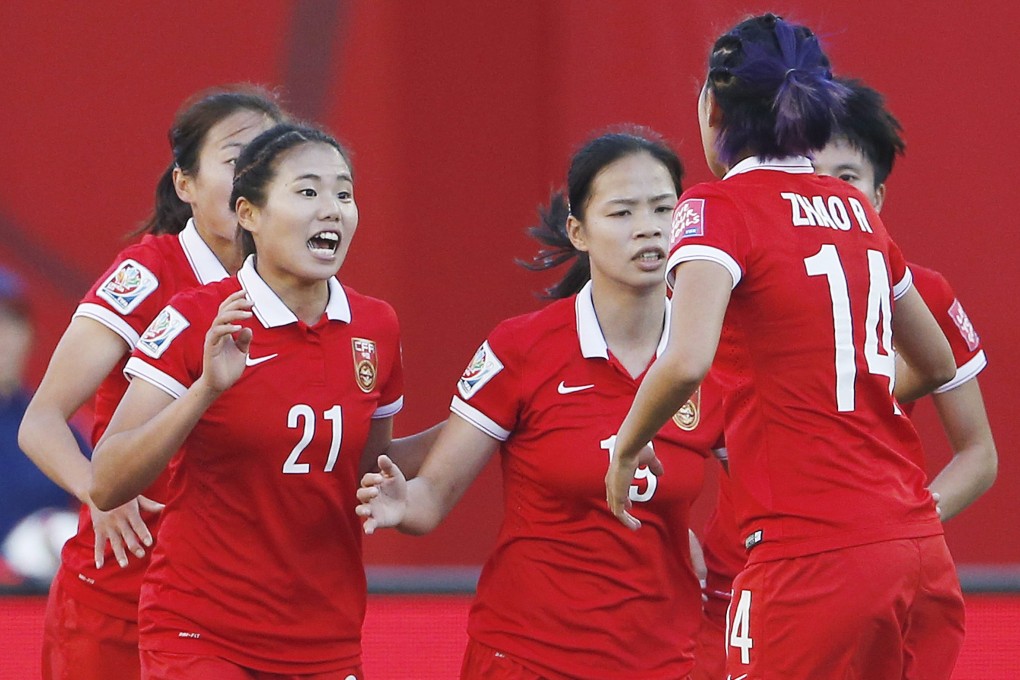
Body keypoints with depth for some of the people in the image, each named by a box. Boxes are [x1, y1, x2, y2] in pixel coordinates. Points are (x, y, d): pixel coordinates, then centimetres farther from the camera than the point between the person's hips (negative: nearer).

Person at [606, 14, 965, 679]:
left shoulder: (721, 207, -5)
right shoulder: (857, 211, 14)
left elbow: (686, 362, -22)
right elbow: (938, 364, 28)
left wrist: (627, 447, -5)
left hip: (814, 552, -6)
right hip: (922, 549, 6)